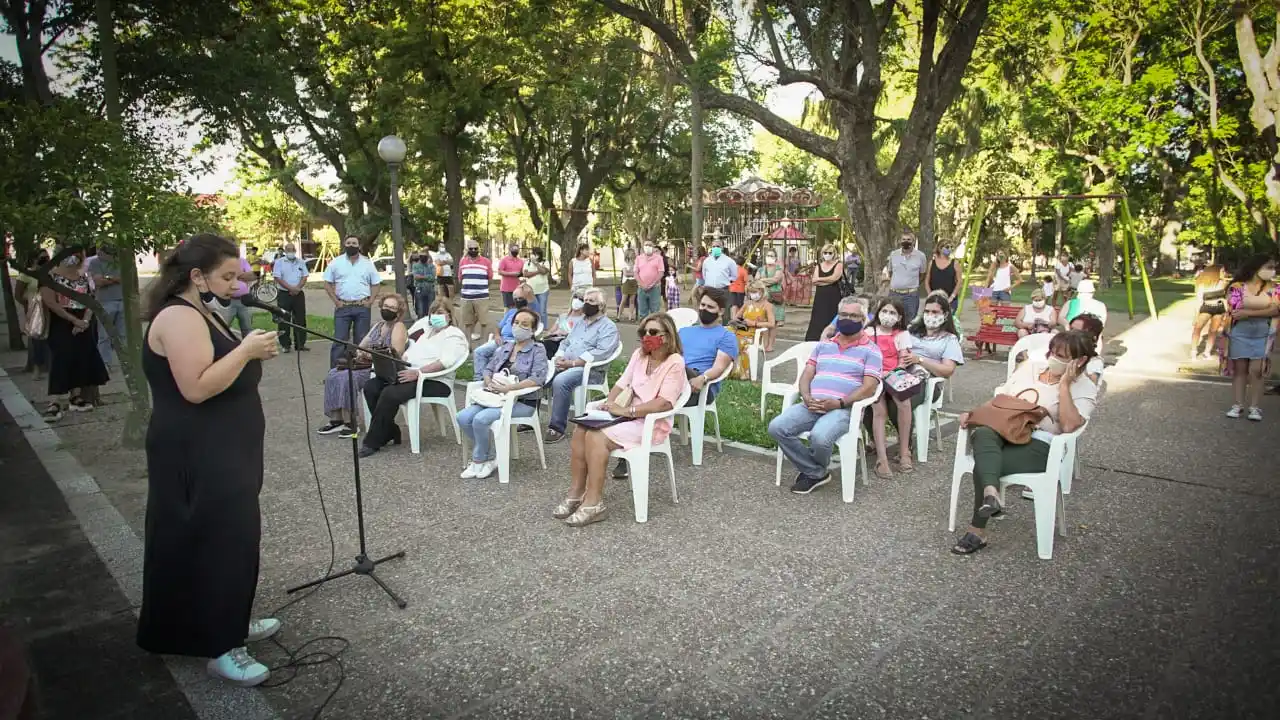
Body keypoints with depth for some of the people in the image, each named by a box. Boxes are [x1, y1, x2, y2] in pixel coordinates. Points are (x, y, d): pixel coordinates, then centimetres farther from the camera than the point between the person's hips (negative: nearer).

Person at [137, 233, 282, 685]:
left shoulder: (202, 315, 13)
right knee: (212, 542, -4)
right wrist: (245, 350, -24)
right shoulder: (179, 318, -19)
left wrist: (253, 355, 4)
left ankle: (230, 622, 32)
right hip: (197, 459, -10)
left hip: (221, 454, 10)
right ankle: (218, 647, 7)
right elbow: (196, 388, -27)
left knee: (230, 538, 18)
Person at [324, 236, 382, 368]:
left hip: (362, 307, 1)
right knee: (339, 340, -1)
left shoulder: (368, 263, 5)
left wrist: (370, 301, -3)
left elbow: (375, 284, 9)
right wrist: (336, 301, -4)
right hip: (342, 307, -1)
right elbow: (327, 284, 5)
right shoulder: (336, 263, 3)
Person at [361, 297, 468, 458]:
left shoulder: (455, 335, -1)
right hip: (409, 374, 8)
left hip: (435, 382, -8)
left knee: (390, 394, -29)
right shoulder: (426, 330, 26)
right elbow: (409, 352, 21)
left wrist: (418, 372, -27)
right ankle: (390, 432, 0)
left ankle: (372, 442, -14)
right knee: (370, 387, -12)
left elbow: (445, 362, -17)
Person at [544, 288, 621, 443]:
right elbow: (566, 343, 24)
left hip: (590, 370, -7)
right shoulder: (580, 322, 23)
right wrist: (559, 357, 0)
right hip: (565, 365, 7)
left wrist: (572, 363, -20)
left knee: (560, 381, -34)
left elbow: (600, 353, -17)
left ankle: (558, 427, -24)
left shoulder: (609, 327, -3)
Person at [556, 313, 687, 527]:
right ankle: (576, 494, -9)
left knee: (597, 437, -27)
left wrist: (626, 410, -24)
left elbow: (665, 403, -23)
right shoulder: (639, 354, 11)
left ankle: (593, 504, -21)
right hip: (629, 416, 7)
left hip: (652, 424, -7)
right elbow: (622, 383, 11)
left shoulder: (674, 363, -12)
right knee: (580, 430, -16)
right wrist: (609, 404, -9)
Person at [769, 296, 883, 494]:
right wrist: (806, 397, -8)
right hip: (812, 405, 5)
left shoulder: (870, 350, 6)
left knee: (819, 437, -35)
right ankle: (817, 473, -6)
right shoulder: (823, 345, 21)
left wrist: (839, 403, -18)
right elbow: (806, 375, 15)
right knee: (777, 427, -20)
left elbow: (869, 388, -4)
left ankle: (813, 471, 2)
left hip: (844, 409, -5)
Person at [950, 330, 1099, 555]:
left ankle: (978, 532, -20)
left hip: (1038, 444, -4)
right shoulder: (1031, 366, 18)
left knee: (983, 465, -30)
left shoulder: (1085, 388, 5)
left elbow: (1069, 425, -14)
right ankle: (991, 493, -56)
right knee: (982, 433, -36)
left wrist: (1064, 385, -10)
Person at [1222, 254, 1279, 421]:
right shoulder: (1237, 287, -3)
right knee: (1239, 369, 4)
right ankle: (1238, 405, 10)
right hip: (1239, 334, -1)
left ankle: (1254, 407, 3)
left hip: (1262, 336, 1)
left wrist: (1248, 313, -18)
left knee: (1256, 370, -3)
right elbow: (1234, 311, -8)